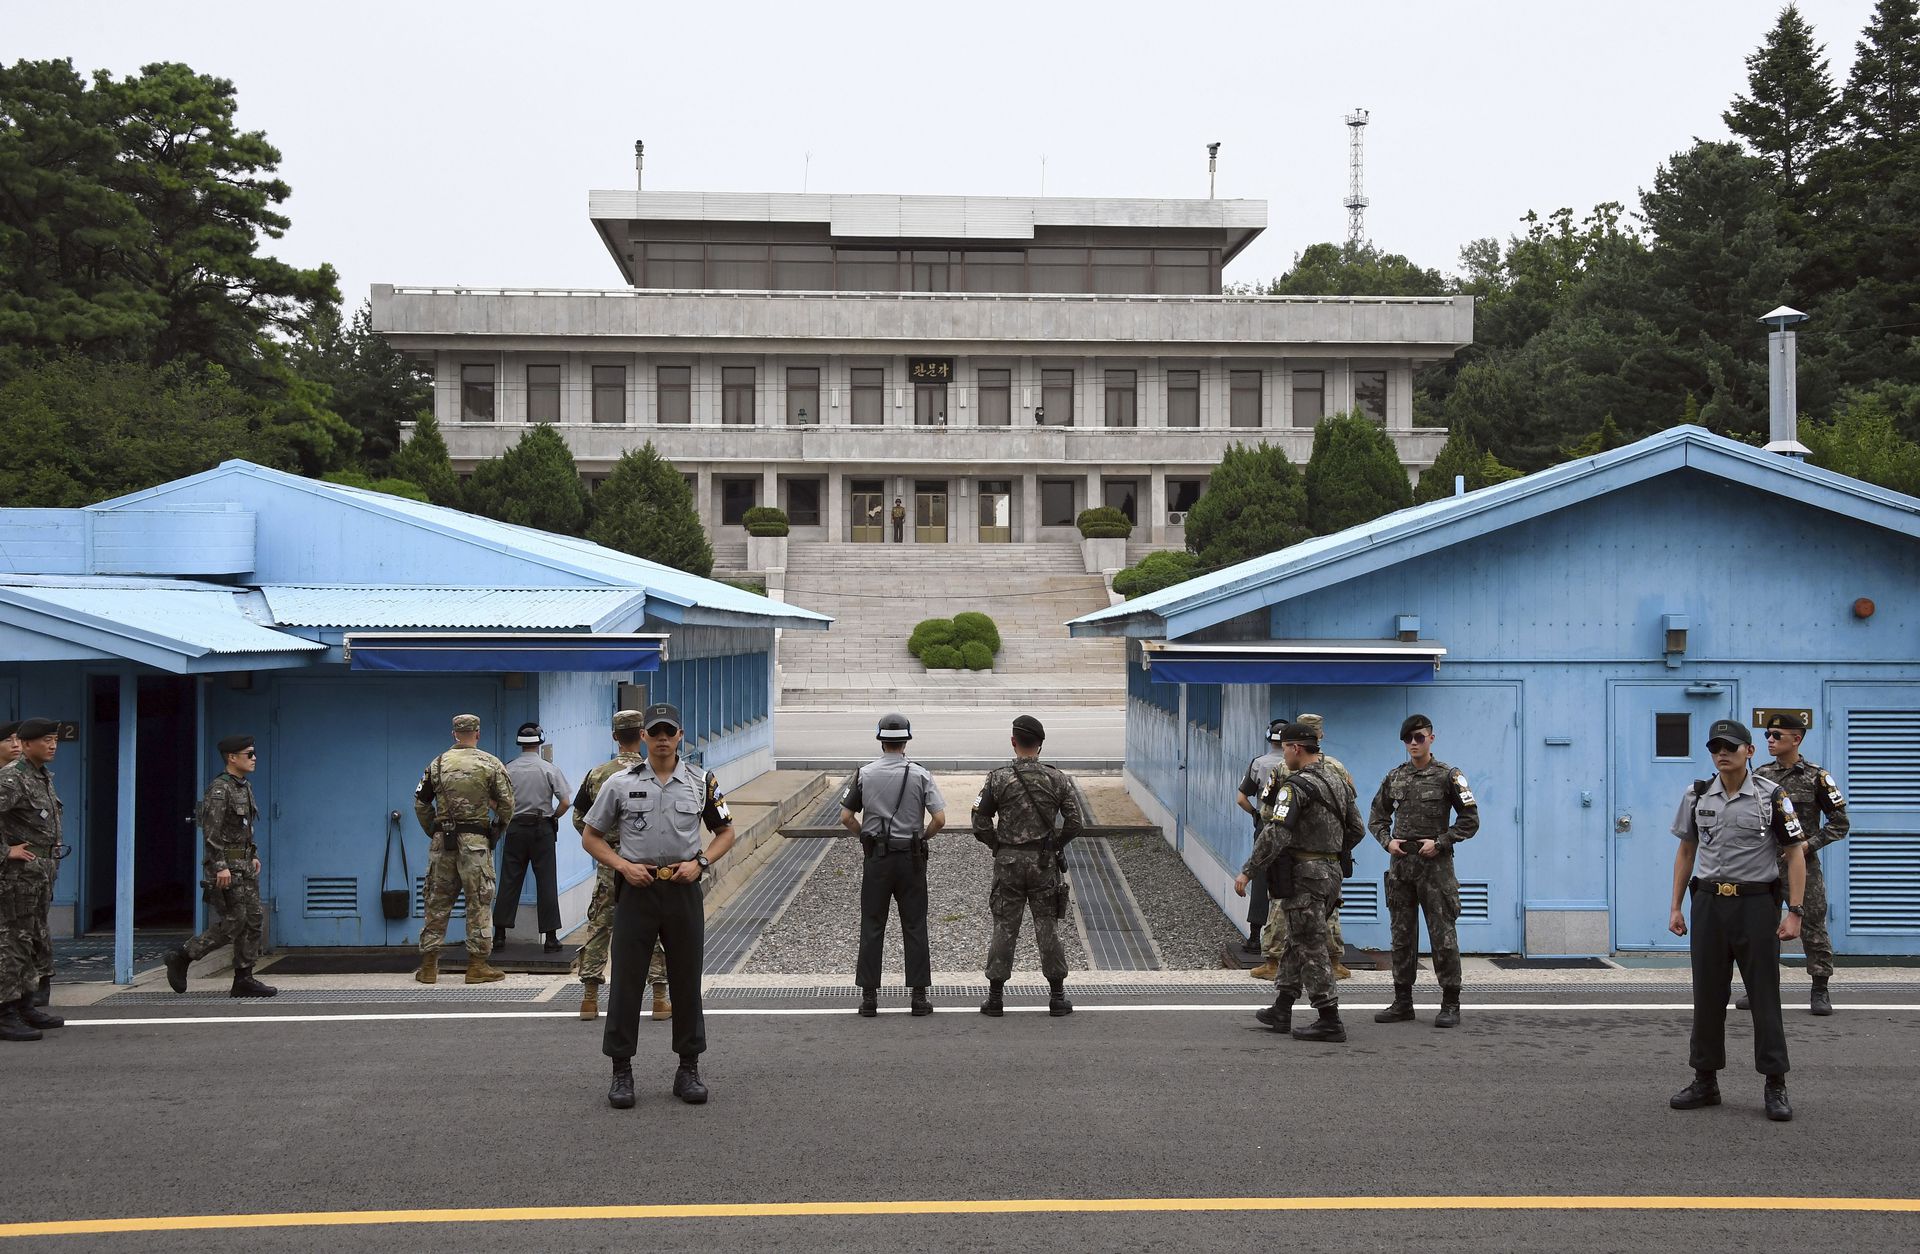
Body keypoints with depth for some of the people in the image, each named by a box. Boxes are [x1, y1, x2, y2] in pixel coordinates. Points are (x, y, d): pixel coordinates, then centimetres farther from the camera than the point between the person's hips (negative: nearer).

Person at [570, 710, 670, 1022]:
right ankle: (660, 999, 9)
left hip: (608, 864, 2)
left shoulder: (596, 774, 1)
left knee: (598, 927, 10)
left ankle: (589, 997, 10)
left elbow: (579, 818, 7)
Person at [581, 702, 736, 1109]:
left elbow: (726, 832, 12)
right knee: (626, 980, 0)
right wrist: (623, 865, -9)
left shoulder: (702, 782, 3)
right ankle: (621, 1072, 10)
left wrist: (699, 862, -5)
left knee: (686, 981, 7)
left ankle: (688, 1070, 16)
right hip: (636, 889, -1)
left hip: (683, 891, 1)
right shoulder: (620, 784, 0)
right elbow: (591, 836, 6)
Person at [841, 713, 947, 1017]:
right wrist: (923, 837, 8)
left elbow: (846, 817, -2)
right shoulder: (920, 775, -4)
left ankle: (869, 997, 5)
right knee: (914, 927, 5)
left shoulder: (864, 774, -2)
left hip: (876, 857, 0)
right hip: (910, 858, 0)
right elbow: (939, 819, -10)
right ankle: (919, 996, 6)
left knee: (872, 927, 5)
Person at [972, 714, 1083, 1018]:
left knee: (1004, 928, 5)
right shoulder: (1057, 778, -3)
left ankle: (995, 997, 8)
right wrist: (1056, 845, 9)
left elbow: (980, 824, -6)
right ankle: (1057, 997, 10)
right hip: (1044, 863, 1)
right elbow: (1074, 821, -5)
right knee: (1047, 927, 6)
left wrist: (998, 847, 9)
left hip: (1008, 862, -1)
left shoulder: (998, 778, -6)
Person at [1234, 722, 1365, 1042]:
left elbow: (1275, 835, -22)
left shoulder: (1296, 785, -16)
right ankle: (1281, 1010, 24)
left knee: (1311, 949, -3)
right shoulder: (1338, 781, 11)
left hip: (1302, 875, -9)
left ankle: (1330, 1022, -2)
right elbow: (1357, 829, 16)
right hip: (1331, 872, 9)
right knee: (1296, 942, 17)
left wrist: (1248, 872, -17)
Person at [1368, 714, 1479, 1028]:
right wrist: (1387, 840, 1)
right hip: (1400, 864, 5)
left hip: (1435, 865, -5)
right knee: (1402, 935, 8)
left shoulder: (1448, 776, -3)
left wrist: (1440, 842, -11)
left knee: (1442, 934, -4)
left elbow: (1470, 820, -3)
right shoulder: (1394, 777, 10)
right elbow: (1377, 816, 18)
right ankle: (1402, 1002, 15)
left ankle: (1450, 1004, 3)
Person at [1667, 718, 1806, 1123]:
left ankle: (1775, 1086, 7)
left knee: (1765, 995, 0)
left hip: (1757, 903, -3)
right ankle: (1705, 1081, 17)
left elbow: (1795, 854, -4)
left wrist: (1794, 913, -11)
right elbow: (1685, 853, 14)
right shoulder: (1697, 796, 6)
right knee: (1707, 995, 8)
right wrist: (1676, 907, 9)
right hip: (1709, 903, 4)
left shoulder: (1772, 796, -5)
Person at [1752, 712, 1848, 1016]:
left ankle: (1820, 991, 11)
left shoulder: (1816, 778, -3)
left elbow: (1840, 823, -1)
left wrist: (1810, 844, -12)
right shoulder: (1760, 776, 7)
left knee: (1813, 927, 1)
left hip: (1803, 864, -3)